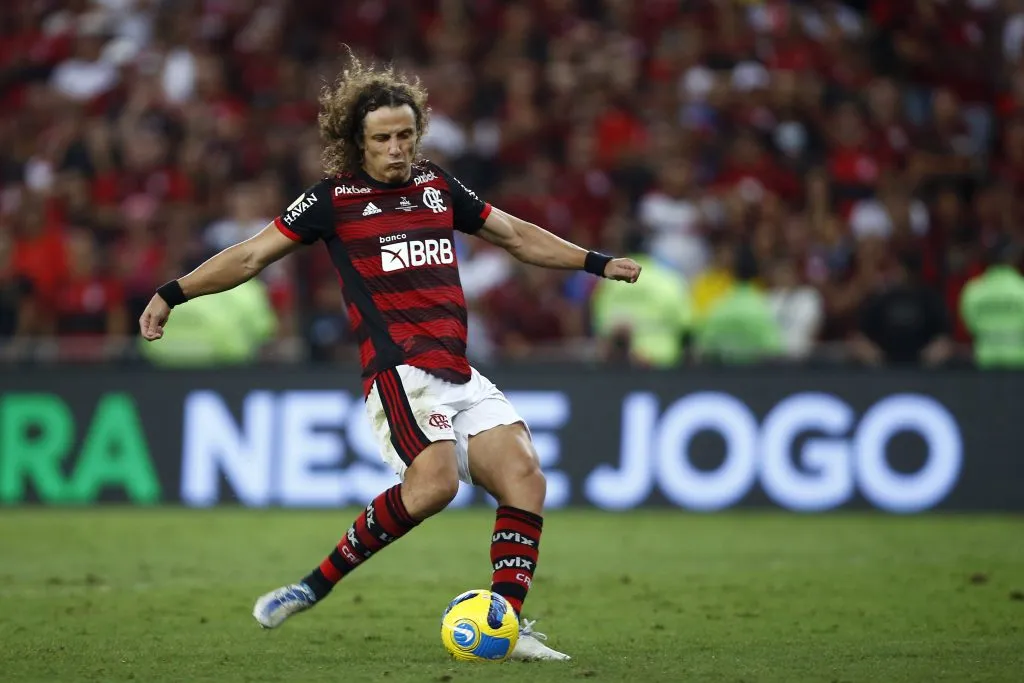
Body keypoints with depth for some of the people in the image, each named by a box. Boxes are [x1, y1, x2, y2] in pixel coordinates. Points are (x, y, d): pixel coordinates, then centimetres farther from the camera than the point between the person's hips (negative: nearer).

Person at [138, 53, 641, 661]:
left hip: (461, 377, 6)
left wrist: (596, 262, 28)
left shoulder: (437, 185, 17)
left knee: (524, 478, -12)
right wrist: (174, 293, 0)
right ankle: (317, 585, -17)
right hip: (400, 370, -6)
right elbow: (252, 255, 6)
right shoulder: (335, 198, 4)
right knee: (433, 482, -29)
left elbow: (517, 235, 28)